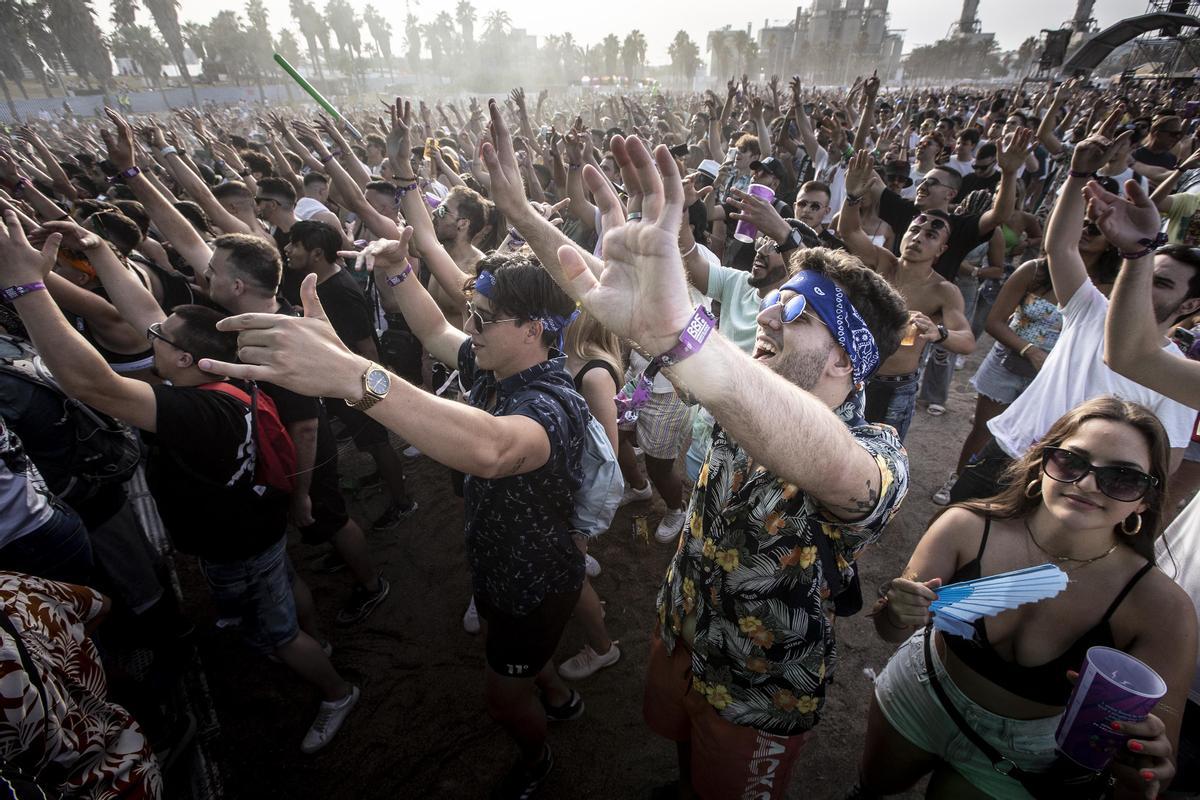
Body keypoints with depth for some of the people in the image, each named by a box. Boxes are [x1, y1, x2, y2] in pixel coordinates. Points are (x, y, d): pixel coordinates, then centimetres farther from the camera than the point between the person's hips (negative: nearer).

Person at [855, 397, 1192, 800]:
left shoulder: (1163, 611, -26)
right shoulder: (967, 527, -25)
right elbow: (889, 631, -18)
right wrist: (896, 613, -40)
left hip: (1022, 753, -1)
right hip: (920, 694, 2)